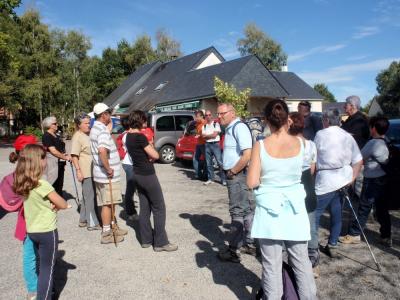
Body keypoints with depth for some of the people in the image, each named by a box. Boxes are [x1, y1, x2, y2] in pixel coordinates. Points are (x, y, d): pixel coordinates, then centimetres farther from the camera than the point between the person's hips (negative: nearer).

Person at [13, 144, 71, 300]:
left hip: (31, 231, 8)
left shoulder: (22, 183, -1)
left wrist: (50, 205, -10)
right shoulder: (42, 185, -25)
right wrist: (54, 206, 0)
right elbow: (63, 204, -18)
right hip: (47, 231, -8)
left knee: (43, 266, 26)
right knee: (47, 269, 6)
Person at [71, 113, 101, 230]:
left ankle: (83, 220, 26)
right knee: (89, 196, -4)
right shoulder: (77, 137, -12)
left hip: (93, 171, 9)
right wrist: (78, 170, -22)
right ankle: (92, 223, 3)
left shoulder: (88, 134, 13)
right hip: (86, 172, -9)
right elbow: (74, 156, -17)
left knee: (87, 195, 15)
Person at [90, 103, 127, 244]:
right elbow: (102, 151, -36)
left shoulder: (95, 128, 12)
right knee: (107, 204, 1)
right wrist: (108, 169, -27)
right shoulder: (103, 130, -20)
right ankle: (107, 234, 12)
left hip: (101, 173, 9)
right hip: (107, 175, -9)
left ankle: (112, 227, 33)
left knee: (111, 202, 19)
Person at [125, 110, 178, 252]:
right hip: (147, 175, -9)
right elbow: (155, 155, -17)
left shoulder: (129, 136, 8)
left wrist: (147, 157, -1)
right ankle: (160, 243, 5)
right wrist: (150, 146, 2)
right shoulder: (140, 137, -20)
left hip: (138, 174, 9)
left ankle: (146, 239, 22)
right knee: (159, 208, 0)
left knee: (144, 208, 15)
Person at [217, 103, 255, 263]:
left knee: (238, 212, -1)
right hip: (234, 176, 10)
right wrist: (230, 172, 13)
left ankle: (234, 250, 9)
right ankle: (248, 244, 29)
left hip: (238, 176, -10)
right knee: (247, 210, 17)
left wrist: (232, 171, -16)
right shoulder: (230, 128, 13)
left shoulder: (239, 127, -16)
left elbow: (247, 155, -25)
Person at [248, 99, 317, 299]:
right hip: (295, 210, 3)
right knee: (301, 262, 19)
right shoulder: (300, 142, -7)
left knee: (271, 265, 9)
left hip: (269, 210, -2)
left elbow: (252, 182, -13)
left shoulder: (260, 146, -12)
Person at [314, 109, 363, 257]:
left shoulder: (321, 134, -8)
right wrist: (352, 178, 3)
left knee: (315, 214, 0)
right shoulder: (348, 136, 7)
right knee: (336, 213, 15)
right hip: (343, 180, 6)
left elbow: (313, 155, 2)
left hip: (325, 181, -6)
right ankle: (333, 245, 24)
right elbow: (358, 160, 4)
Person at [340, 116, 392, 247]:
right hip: (384, 178, 7)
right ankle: (386, 237, 20)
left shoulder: (372, 143, -18)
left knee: (364, 208, 1)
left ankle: (354, 234, 10)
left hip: (372, 180, -7)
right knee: (381, 208, 14)